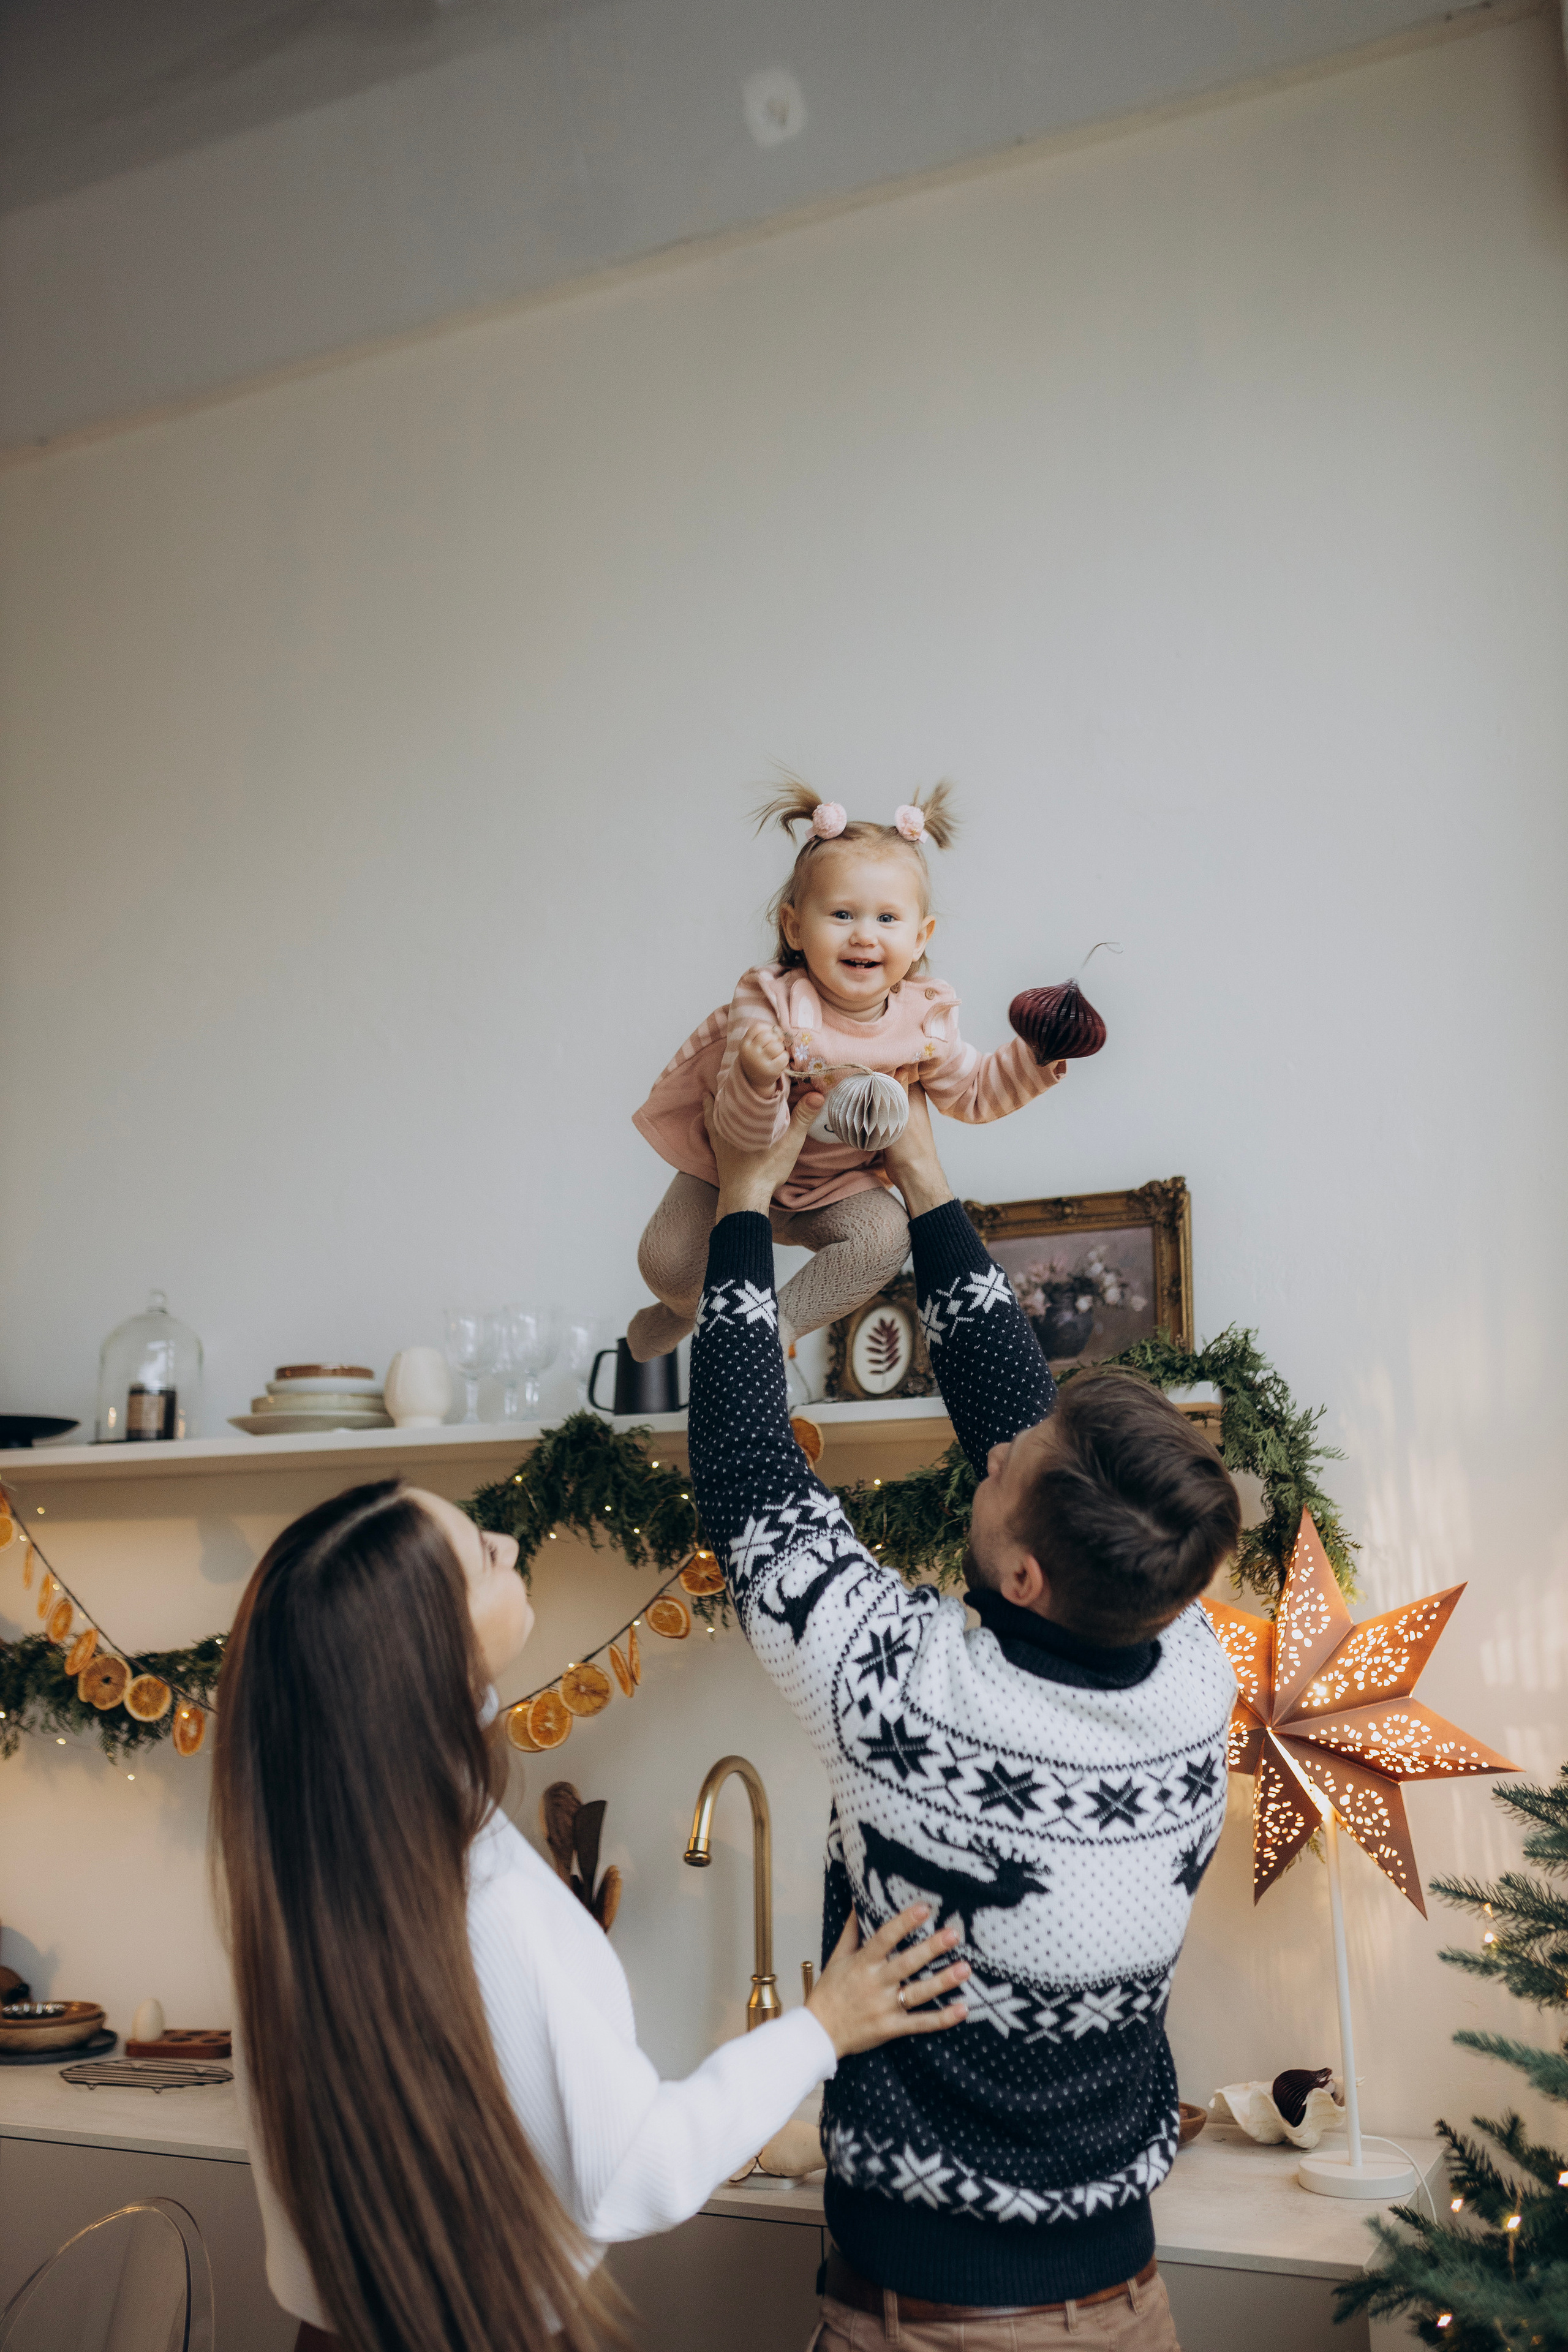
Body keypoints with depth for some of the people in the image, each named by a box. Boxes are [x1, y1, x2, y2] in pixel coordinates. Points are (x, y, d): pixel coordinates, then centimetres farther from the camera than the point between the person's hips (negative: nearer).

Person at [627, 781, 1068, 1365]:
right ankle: (690, 1307, 24)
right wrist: (758, 1080, -58)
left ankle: (779, 1323, -8)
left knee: (885, 1239, -25)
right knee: (667, 1261, -14)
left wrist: (1036, 1055, -12)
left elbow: (970, 1094, 3)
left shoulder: (924, 1017, -15)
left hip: (837, 1185, 3)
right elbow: (744, 1132, -35)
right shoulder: (771, 1005, -30)